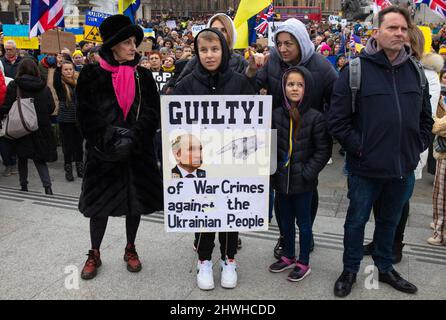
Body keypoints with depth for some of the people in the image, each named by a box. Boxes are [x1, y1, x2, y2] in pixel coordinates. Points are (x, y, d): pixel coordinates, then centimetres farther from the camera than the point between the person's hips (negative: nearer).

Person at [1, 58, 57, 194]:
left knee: (22, 157, 15)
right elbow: (51, 108, 0)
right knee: (40, 157, 8)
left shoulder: (13, 86, -9)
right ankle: (47, 186, -6)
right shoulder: (44, 87, -3)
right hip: (41, 128, 1)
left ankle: (24, 186, 23)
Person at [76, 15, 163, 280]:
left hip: (138, 151, 2)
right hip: (103, 151, -2)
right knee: (100, 202, 5)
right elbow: (87, 114, -6)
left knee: (136, 200, 9)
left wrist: (133, 134, -16)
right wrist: (110, 137, -17)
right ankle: (95, 254, 26)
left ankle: (130, 249, 30)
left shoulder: (143, 75, 5)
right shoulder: (93, 75, -2)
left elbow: (153, 111, -2)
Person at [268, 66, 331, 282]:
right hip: (281, 179, 4)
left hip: (303, 182, -4)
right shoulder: (276, 115, 0)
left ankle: (303, 263, 28)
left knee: (303, 222, 11)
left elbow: (323, 150, -8)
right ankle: (288, 256, 38)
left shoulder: (315, 117, -10)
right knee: (286, 221, 18)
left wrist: (307, 173, -13)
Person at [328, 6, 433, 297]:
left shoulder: (416, 71, 7)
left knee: (390, 221, 21)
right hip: (366, 169, -4)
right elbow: (337, 120, -11)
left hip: (404, 168, 5)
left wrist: (418, 147, 6)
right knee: (357, 221, 12)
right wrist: (359, 148, -13)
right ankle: (350, 270, 33)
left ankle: (385, 268, 42)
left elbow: (426, 118, 16)